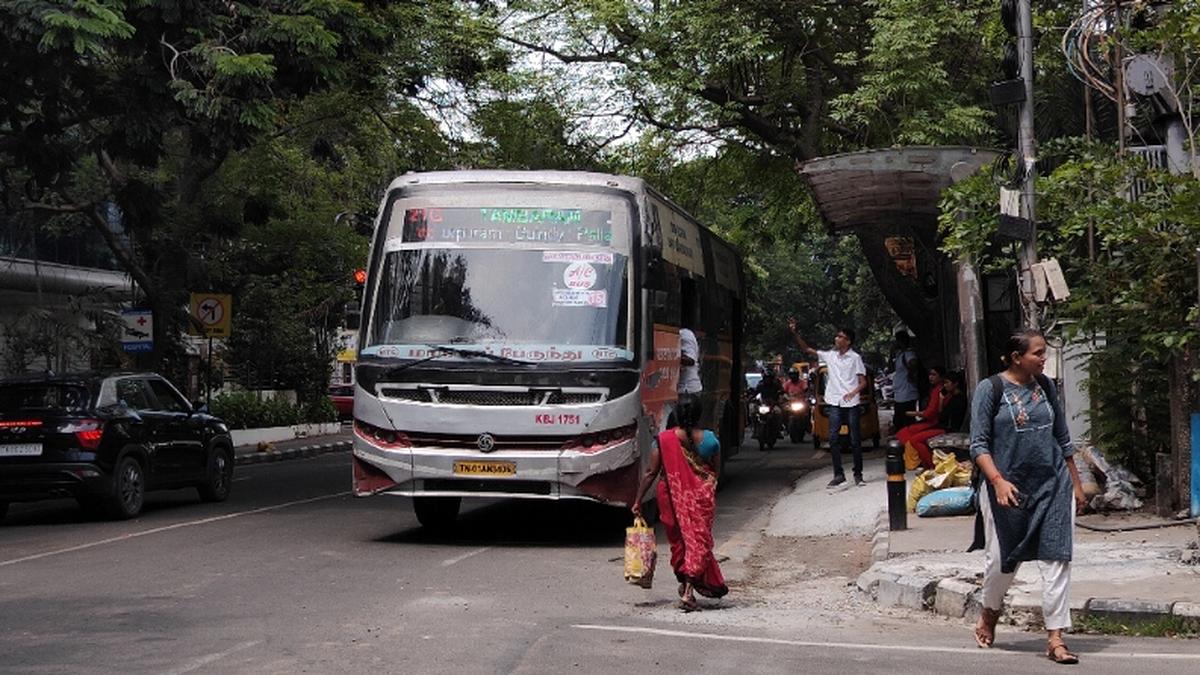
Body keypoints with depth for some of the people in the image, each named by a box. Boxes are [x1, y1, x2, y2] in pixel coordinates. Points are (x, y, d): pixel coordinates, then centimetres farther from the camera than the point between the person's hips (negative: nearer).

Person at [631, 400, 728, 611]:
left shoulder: (664, 439, -6)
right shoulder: (709, 439, -4)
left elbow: (650, 473, -6)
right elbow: (716, 472, 5)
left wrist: (638, 500, 0)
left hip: (672, 497, 1)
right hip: (701, 498, -1)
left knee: (678, 540, 17)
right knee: (698, 540, 2)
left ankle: (684, 584, 27)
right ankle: (688, 591, -8)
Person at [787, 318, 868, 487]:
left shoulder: (855, 358, -3)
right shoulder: (830, 355, 8)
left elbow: (863, 382, -3)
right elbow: (807, 349, 10)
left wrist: (853, 393, -22)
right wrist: (794, 333, 1)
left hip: (851, 404, -4)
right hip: (835, 403, 4)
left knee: (855, 440, 2)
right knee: (833, 438, -2)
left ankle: (858, 474, 10)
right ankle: (838, 474, 2)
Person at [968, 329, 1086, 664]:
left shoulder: (1045, 386, 7)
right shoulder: (991, 389, -7)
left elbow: (1062, 438, 15)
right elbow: (979, 444, -9)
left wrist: (1076, 483, 15)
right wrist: (998, 480, -22)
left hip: (1053, 486, 3)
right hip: (1008, 488, -3)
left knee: (1056, 560, -4)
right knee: (1002, 559, 8)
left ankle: (1055, 638, -1)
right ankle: (989, 614, 37)